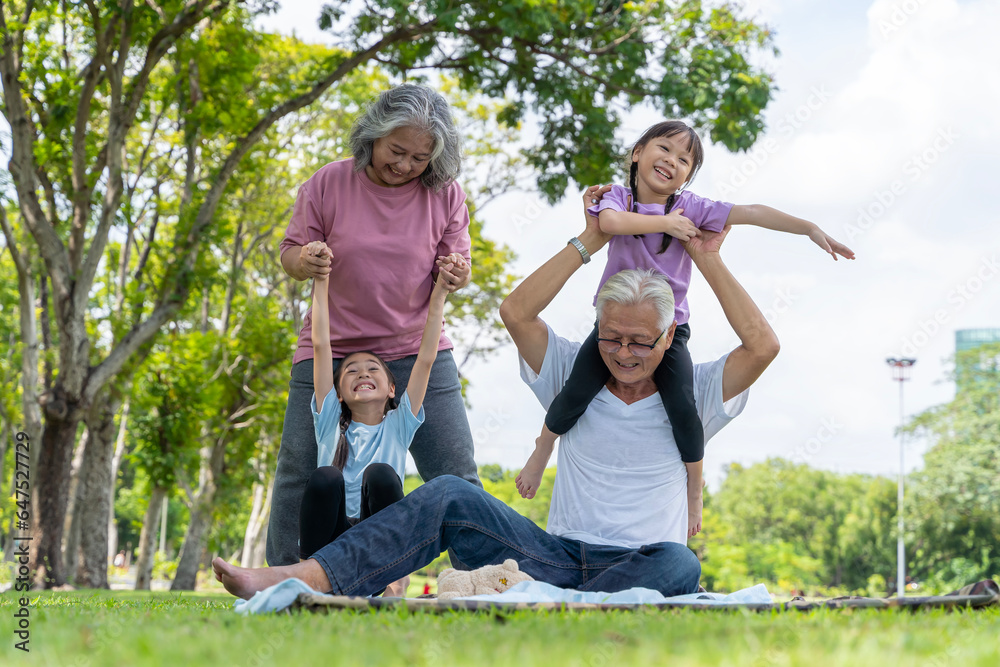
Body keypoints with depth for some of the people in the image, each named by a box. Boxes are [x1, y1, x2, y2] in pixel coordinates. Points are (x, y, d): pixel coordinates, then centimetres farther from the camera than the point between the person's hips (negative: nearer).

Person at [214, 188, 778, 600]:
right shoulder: (576, 377, 13)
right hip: (560, 559, 2)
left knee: (680, 565, -39)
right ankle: (305, 581, -37)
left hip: (640, 567, -2)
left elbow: (762, 346, -8)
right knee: (450, 495, -18)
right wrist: (590, 243, 3)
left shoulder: (690, 397, 7)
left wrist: (709, 261, -2)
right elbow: (517, 312, 1)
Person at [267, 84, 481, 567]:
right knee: (299, 475, 0)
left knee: (457, 477, -3)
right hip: (331, 351, 0)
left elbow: (457, 265, 7)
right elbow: (290, 253, 2)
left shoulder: (444, 195, -3)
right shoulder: (328, 184, -6)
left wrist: (457, 276, -17)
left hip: (417, 351, 0)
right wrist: (304, 264, -22)